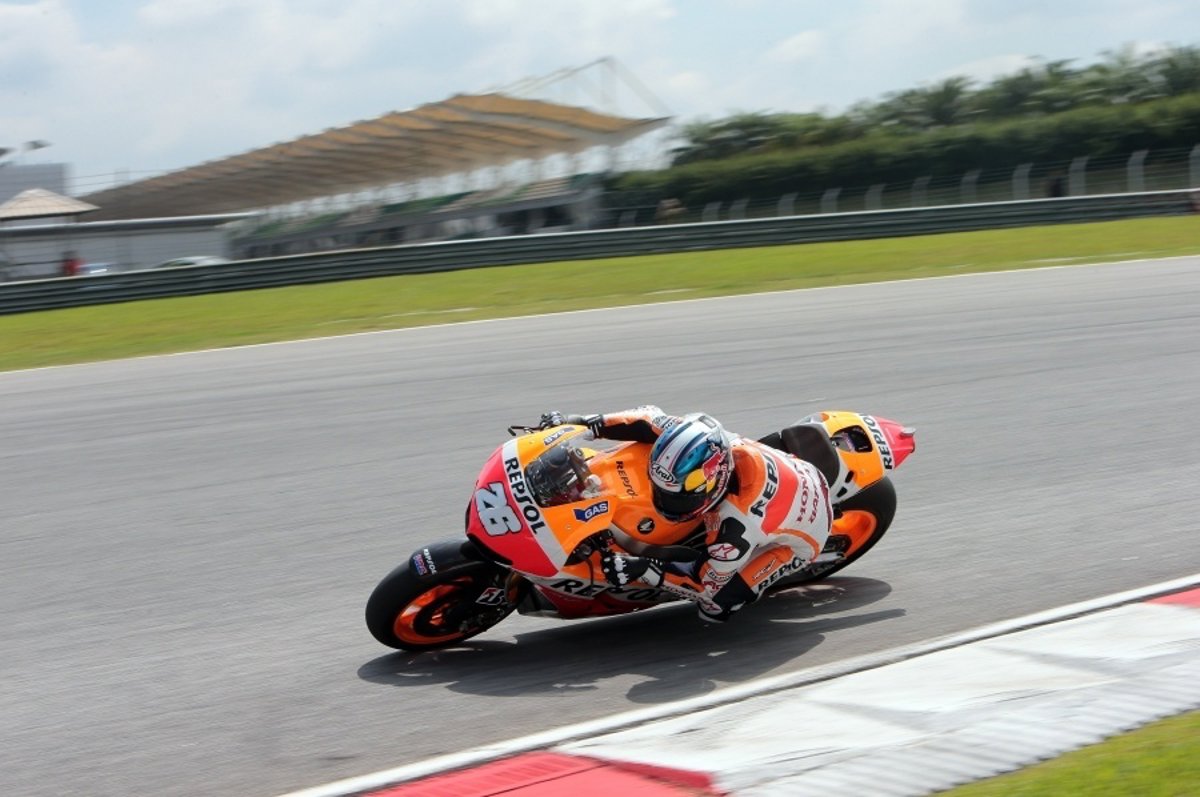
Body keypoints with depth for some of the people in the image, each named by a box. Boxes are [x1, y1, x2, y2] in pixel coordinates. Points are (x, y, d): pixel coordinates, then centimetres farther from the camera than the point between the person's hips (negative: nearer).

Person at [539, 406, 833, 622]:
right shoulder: (705, 438, -31)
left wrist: (642, 569, -40)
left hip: (798, 533, -6)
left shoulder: (736, 526, -44)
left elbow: (706, 587, -30)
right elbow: (652, 419, -15)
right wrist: (583, 423, -23)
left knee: (716, 605, -17)